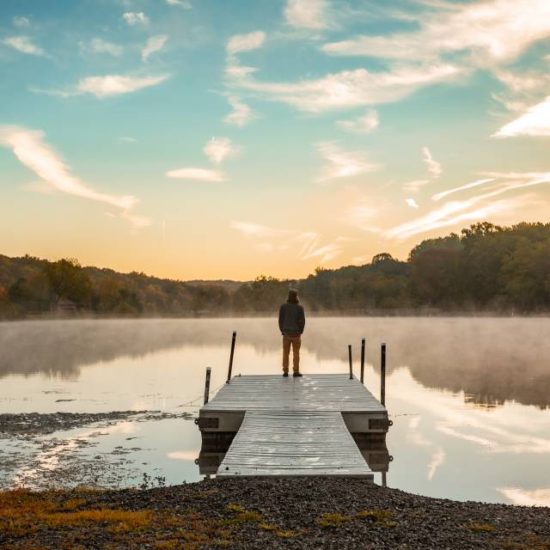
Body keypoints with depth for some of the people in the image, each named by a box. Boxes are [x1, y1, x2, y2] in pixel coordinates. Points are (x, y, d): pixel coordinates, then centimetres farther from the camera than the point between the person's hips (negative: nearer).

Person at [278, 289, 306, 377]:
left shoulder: (283, 307, -5)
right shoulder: (300, 308, -8)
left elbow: (281, 320, -3)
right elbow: (302, 321, -8)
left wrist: (282, 331, 7)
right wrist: (300, 332, 5)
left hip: (286, 333, 1)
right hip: (296, 333, -1)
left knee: (286, 353, 7)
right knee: (296, 353, 4)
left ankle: (285, 371, 6)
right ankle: (296, 371, 3)